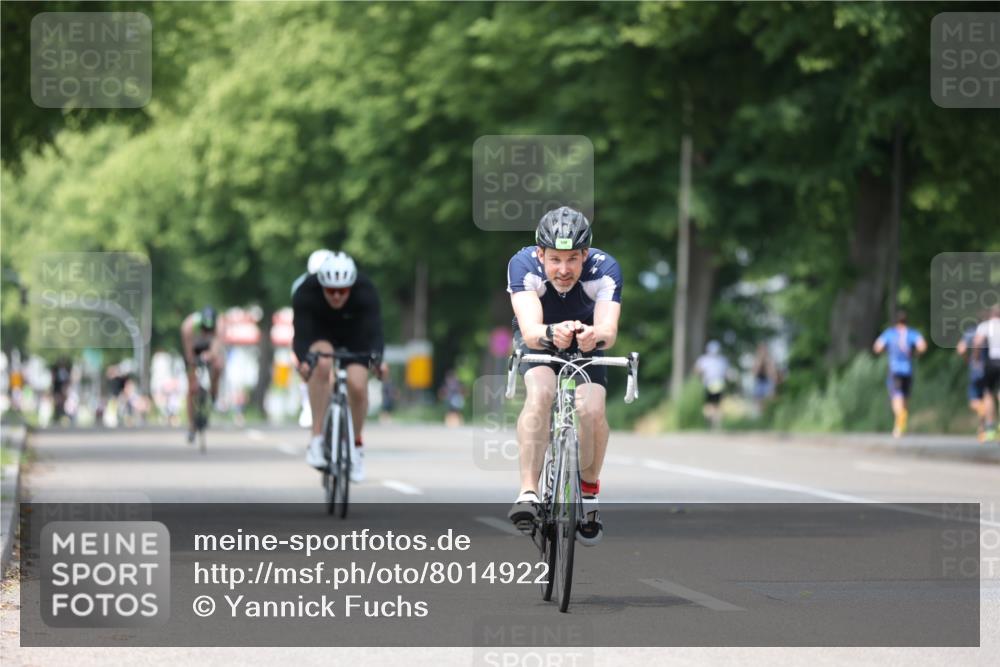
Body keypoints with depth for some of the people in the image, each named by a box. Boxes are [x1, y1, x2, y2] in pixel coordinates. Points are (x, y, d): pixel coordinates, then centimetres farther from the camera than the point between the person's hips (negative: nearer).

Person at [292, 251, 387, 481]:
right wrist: (303, 359, -56)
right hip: (320, 335, -1)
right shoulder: (305, 293, -32)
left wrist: (377, 358, -57)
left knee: (357, 384, -21)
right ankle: (317, 439, -29)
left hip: (355, 337, 1)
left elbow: (374, 331, -38)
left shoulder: (366, 292, -32)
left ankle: (357, 443, 6)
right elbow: (301, 333, -36)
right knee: (321, 363, -34)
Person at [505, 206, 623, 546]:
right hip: (539, 343, -1)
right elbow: (530, 330, -43)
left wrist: (596, 336, -66)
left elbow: (609, 330, -42)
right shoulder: (524, 264, -31)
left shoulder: (604, 269, -30)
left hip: (586, 345, 1)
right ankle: (528, 493, -31)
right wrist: (550, 334, -66)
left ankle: (589, 490, 2)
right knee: (540, 394, -32)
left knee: (592, 410, -24)